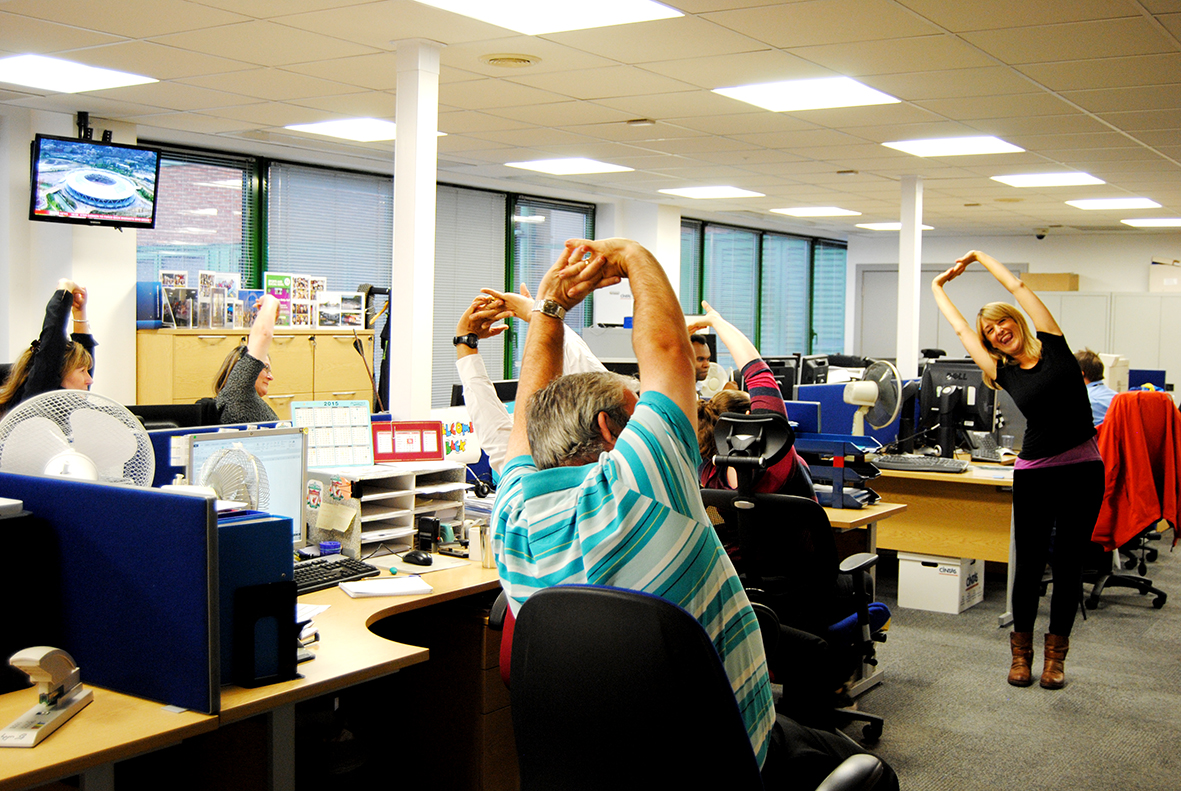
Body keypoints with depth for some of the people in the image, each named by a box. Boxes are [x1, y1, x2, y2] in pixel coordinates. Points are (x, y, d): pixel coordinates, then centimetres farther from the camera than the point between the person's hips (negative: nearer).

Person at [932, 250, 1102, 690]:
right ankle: (1021, 651, 20)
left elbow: (1017, 286, 5)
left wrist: (979, 256, 16)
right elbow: (960, 329, 14)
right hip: (1035, 473, 1)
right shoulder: (1003, 373, 6)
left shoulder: (1053, 345, 3)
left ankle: (1055, 654, 18)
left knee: (1069, 565, 5)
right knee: (1030, 563, 4)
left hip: (1083, 471, -1)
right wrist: (938, 287, 26)